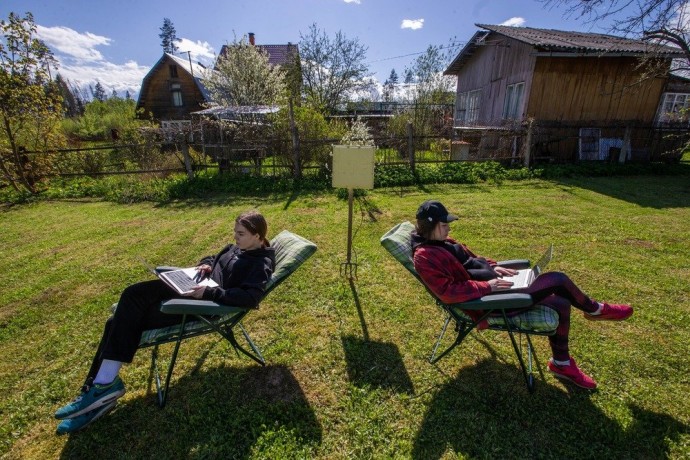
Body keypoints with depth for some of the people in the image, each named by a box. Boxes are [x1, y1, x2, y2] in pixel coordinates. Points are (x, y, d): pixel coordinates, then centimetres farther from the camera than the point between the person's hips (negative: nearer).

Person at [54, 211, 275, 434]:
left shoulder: (261, 264, -12)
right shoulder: (236, 248, 16)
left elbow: (250, 297, -27)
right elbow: (213, 258, 30)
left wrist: (210, 292, -29)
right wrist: (205, 265, 6)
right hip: (188, 290, 10)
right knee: (118, 323, 0)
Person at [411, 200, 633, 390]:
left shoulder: (443, 243, 9)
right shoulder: (425, 257, -21)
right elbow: (448, 292, -27)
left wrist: (493, 267, 4)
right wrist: (488, 286, -23)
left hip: (492, 287, 10)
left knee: (560, 304, 6)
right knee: (558, 279, -9)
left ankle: (561, 363, 24)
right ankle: (595, 310, 24)